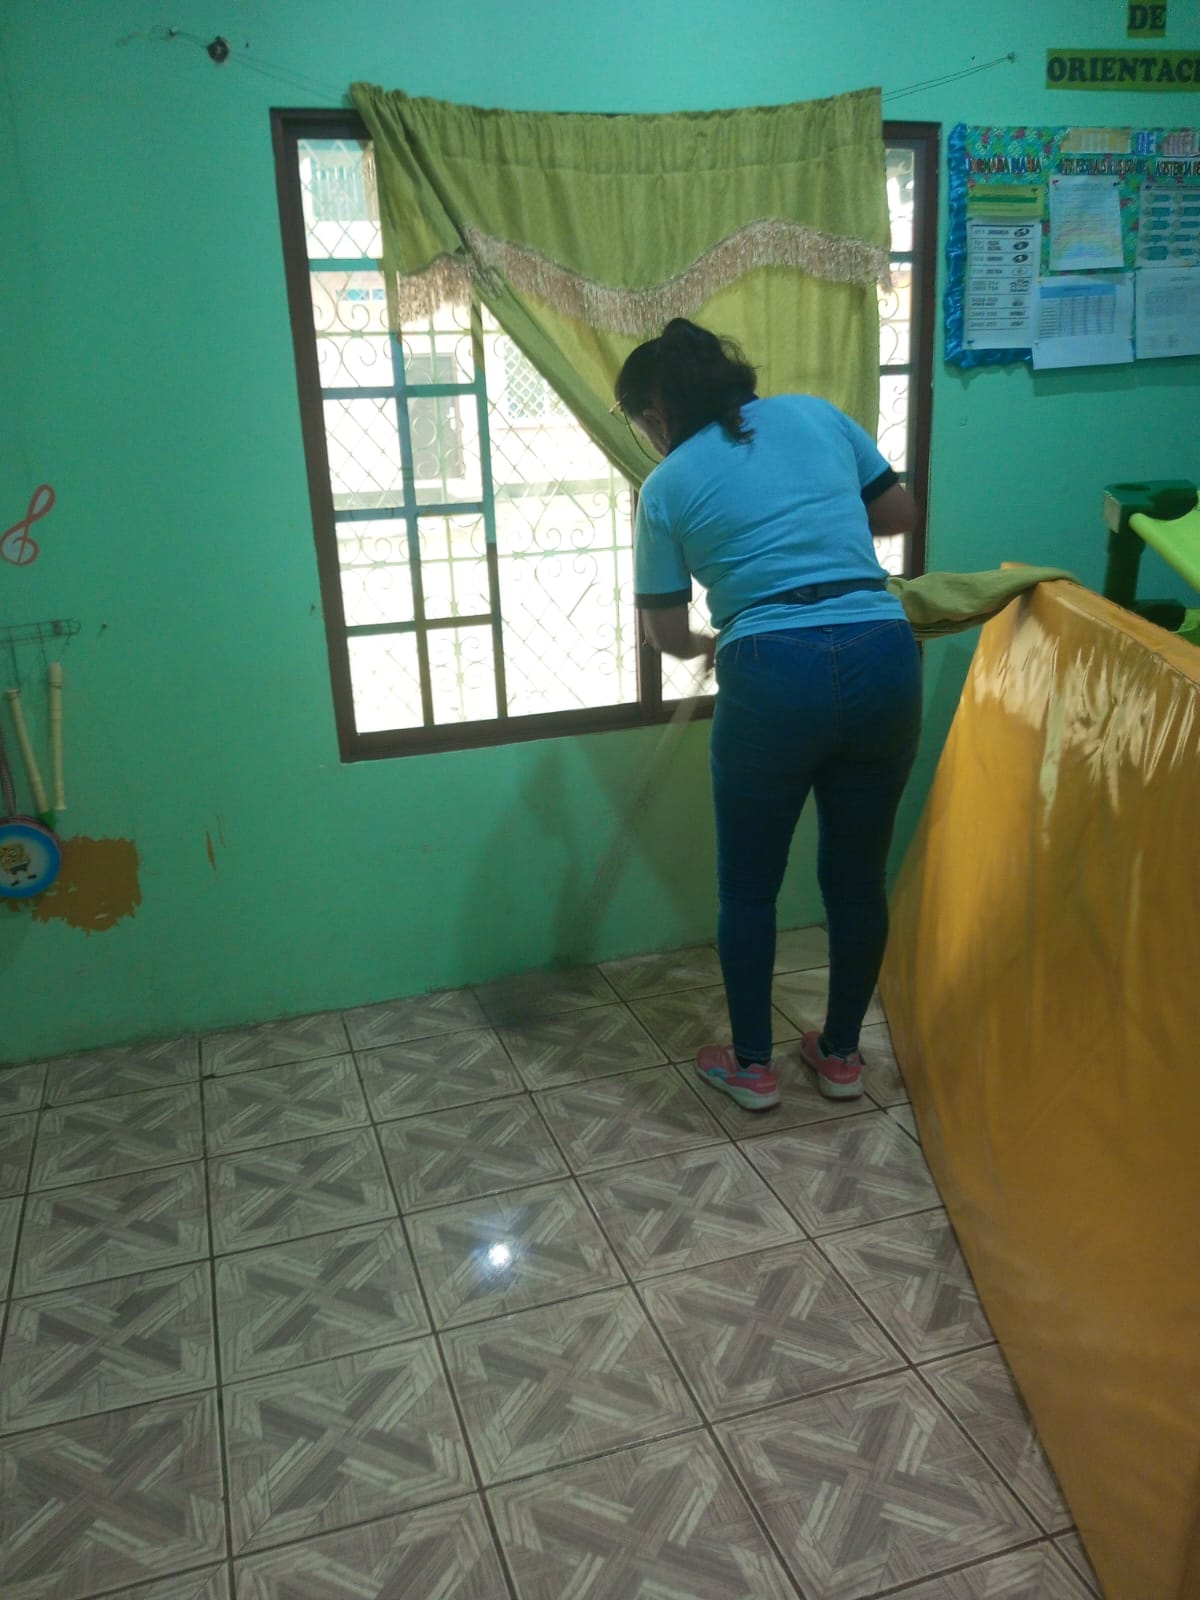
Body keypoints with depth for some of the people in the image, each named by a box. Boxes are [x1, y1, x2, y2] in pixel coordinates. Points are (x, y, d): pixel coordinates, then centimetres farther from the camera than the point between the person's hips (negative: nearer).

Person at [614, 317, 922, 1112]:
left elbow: (666, 633, 13)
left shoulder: (669, 485, 7)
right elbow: (902, 512, 21)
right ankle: (841, 1054, 35)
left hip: (773, 678, -3)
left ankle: (752, 1065, 29)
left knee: (749, 886, 17)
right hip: (884, 659, 4)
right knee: (858, 876, 19)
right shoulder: (815, 412, 14)